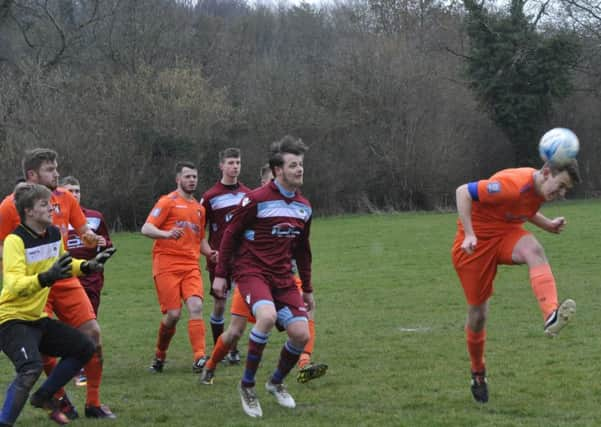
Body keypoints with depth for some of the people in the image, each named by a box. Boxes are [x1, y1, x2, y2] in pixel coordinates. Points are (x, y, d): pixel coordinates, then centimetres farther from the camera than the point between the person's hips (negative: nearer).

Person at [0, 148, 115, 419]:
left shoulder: (65, 198, 5)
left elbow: (83, 231, 15)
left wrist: (91, 239, -8)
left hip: (66, 282, 4)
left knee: (93, 333, -4)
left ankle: (93, 404, 7)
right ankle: (60, 400, 14)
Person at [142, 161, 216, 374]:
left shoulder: (199, 208, 22)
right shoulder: (168, 202, 1)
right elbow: (146, 228, -7)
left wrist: (210, 253, 11)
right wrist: (166, 234, -27)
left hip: (191, 265, 5)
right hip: (167, 264, -5)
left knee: (196, 306, -16)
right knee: (173, 314, -9)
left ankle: (199, 357, -23)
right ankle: (160, 356, 15)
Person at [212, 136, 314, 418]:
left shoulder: (304, 207, 9)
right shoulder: (257, 200, -11)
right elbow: (230, 235, -3)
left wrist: (307, 289, 22)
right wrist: (220, 275, -4)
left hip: (283, 277, 6)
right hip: (252, 271, -6)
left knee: (301, 334, -6)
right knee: (267, 316, -33)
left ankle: (276, 382, 24)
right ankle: (247, 385, -16)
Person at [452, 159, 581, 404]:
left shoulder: (540, 189, -1)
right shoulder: (513, 185, -27)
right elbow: (463, 192, -24)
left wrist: (549, 225, 2)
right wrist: (469, 235, -29)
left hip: (506, 233, 6)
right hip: (476, 242, -6)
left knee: (534, 250, -31)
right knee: (478, 314, 1)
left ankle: (551, 316, -55)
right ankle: (478, 373, 29)